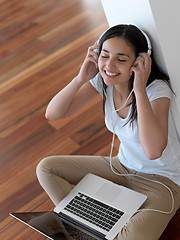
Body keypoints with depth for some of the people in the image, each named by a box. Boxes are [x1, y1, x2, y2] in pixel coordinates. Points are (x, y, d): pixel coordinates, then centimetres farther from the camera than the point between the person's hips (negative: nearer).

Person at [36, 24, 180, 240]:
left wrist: (139, 89, -38)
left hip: (162, 181, -6)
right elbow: (52, 114, -10)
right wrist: (81, 78, -23)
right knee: (46, 168, -1)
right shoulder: (103, 80, -10)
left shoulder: (157, 89, -27)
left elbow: (153, 151, -43)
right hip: (124, 167, 6)